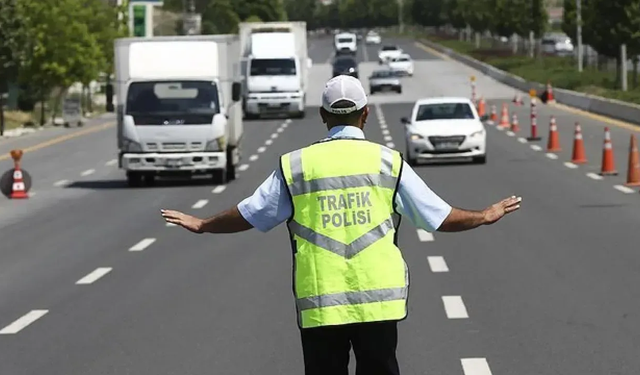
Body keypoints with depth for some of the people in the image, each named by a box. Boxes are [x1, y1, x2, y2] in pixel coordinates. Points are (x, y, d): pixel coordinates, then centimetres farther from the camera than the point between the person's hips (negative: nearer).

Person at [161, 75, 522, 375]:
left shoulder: (296, 165, 2)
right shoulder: (388, 161, 1)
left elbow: (249, 214, 11)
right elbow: (439, 216, 6)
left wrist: (202, 225, 29)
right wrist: (485, 216, 24)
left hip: (318, 304, 0)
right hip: (378, 301, 0)